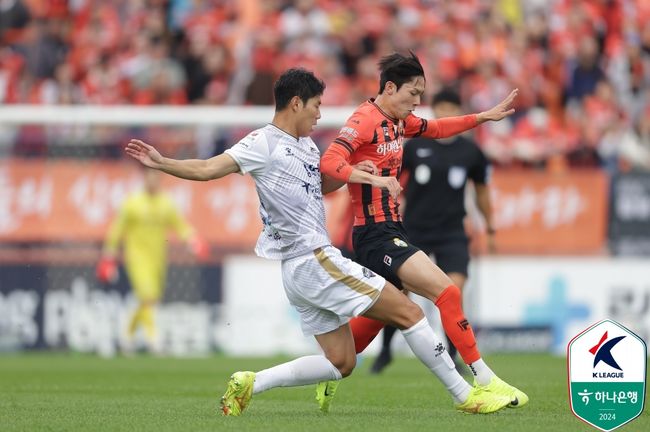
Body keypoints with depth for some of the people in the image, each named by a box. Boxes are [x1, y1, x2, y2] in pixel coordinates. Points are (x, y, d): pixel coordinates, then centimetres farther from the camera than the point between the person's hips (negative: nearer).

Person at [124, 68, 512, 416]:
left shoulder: (307, 145, 17)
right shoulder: (264, 143, -9)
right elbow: (208, 169, -14)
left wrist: (353, 173, 14)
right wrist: (161, 163, -29)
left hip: (303, 270, 10)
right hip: (314, 260, -10)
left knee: (341, 363, 10)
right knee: (408, 312, -7)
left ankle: (250, 384, 8)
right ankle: (465, 395, -1)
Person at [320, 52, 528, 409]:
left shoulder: (398, 121, 13)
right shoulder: (364, 120, -14)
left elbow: (436, 128, 31)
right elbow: (329, 162, -28)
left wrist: (484, 117, 26)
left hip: (391, 231, 10)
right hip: (375, 234, -10)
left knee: (375, 316, 16)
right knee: (447, 291, -16)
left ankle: (327, 376, 29)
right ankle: (483, 380, -15)